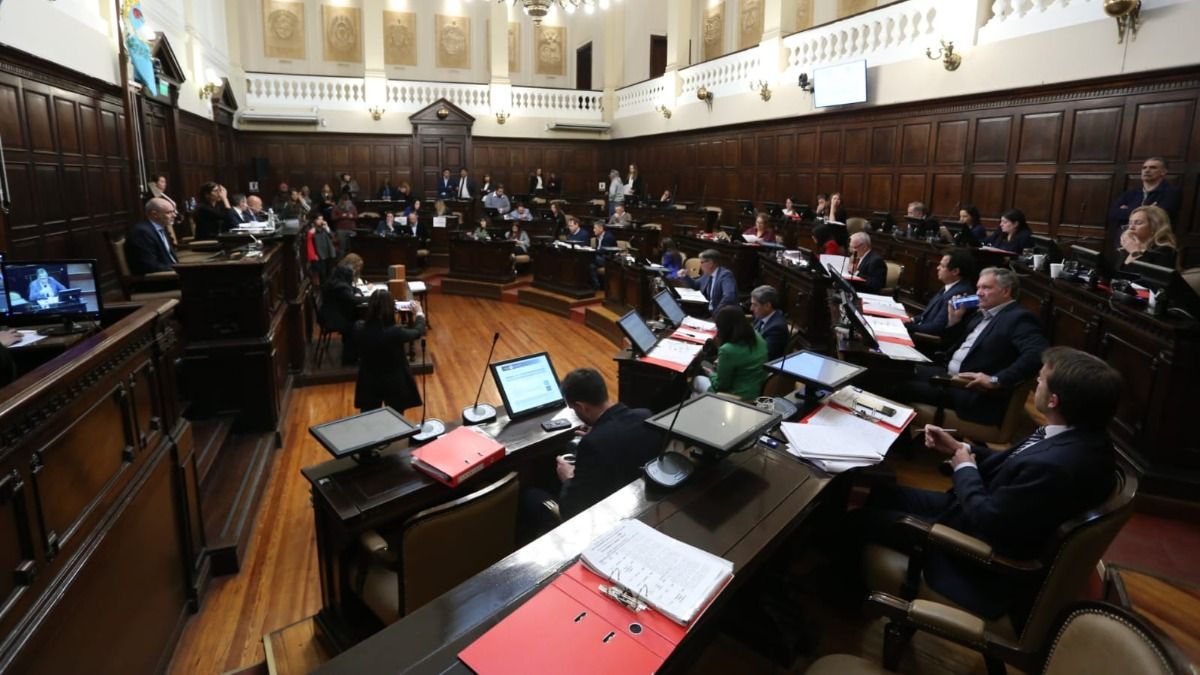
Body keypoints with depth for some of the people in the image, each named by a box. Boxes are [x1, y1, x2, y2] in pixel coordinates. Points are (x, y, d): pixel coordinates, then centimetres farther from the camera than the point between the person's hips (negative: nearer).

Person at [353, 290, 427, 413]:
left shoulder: (358, 328, -17)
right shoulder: (395, 332, -28)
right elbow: (418, 332, -7)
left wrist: (378, 307, 19)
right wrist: (420, 314, 13)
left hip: (368, 385, 4)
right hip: (395, 385, -4)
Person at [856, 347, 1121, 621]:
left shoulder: (1053, 466, -38)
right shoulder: (1083, 433, -8)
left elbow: (987, 521, -26)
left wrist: (965, 469, -11)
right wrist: (960, 448, 5)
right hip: (1005, 516, 9)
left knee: (861, 517, 0)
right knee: (882, 493, 17)